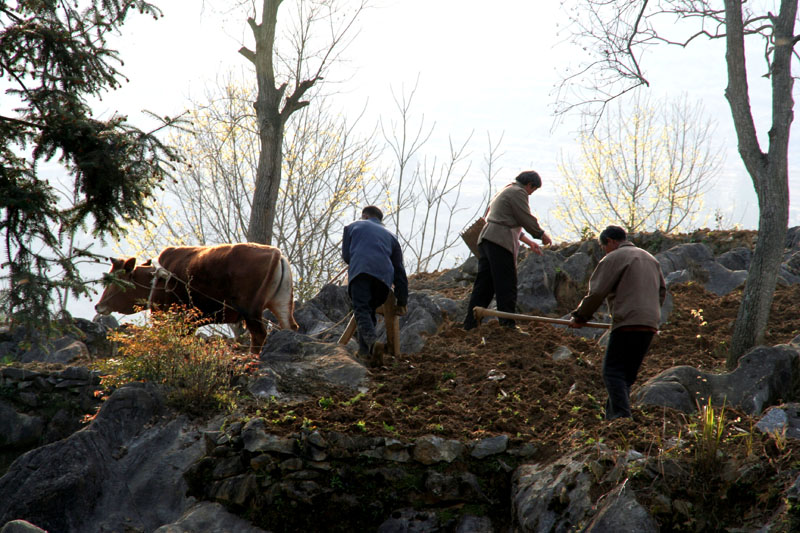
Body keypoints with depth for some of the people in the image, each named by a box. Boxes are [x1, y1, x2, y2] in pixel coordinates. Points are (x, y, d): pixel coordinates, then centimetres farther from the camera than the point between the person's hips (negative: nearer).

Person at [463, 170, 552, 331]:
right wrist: (542, 235, 8)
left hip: (486, 239, 10)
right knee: (507, 286, -7)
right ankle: (507, 324, -8)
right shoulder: (518, 192, -4)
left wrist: (528, 241, 32)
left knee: (483, 285, 9)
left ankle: (470, 324, 8)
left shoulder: (504, 192, 29)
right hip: (500, 241, -10)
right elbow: (527, 220, -7)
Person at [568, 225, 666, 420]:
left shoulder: (613, 258, -3)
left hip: (628, 323, -8)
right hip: (650, 325, 8)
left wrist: (580, 317, 5)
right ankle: (613, 414, 10)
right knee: (628, 374, 12)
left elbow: (596, 292, -6)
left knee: (613, 371, -7)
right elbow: (662, 290, 27)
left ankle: (622, 415, -20)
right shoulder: (650, 258, 23)